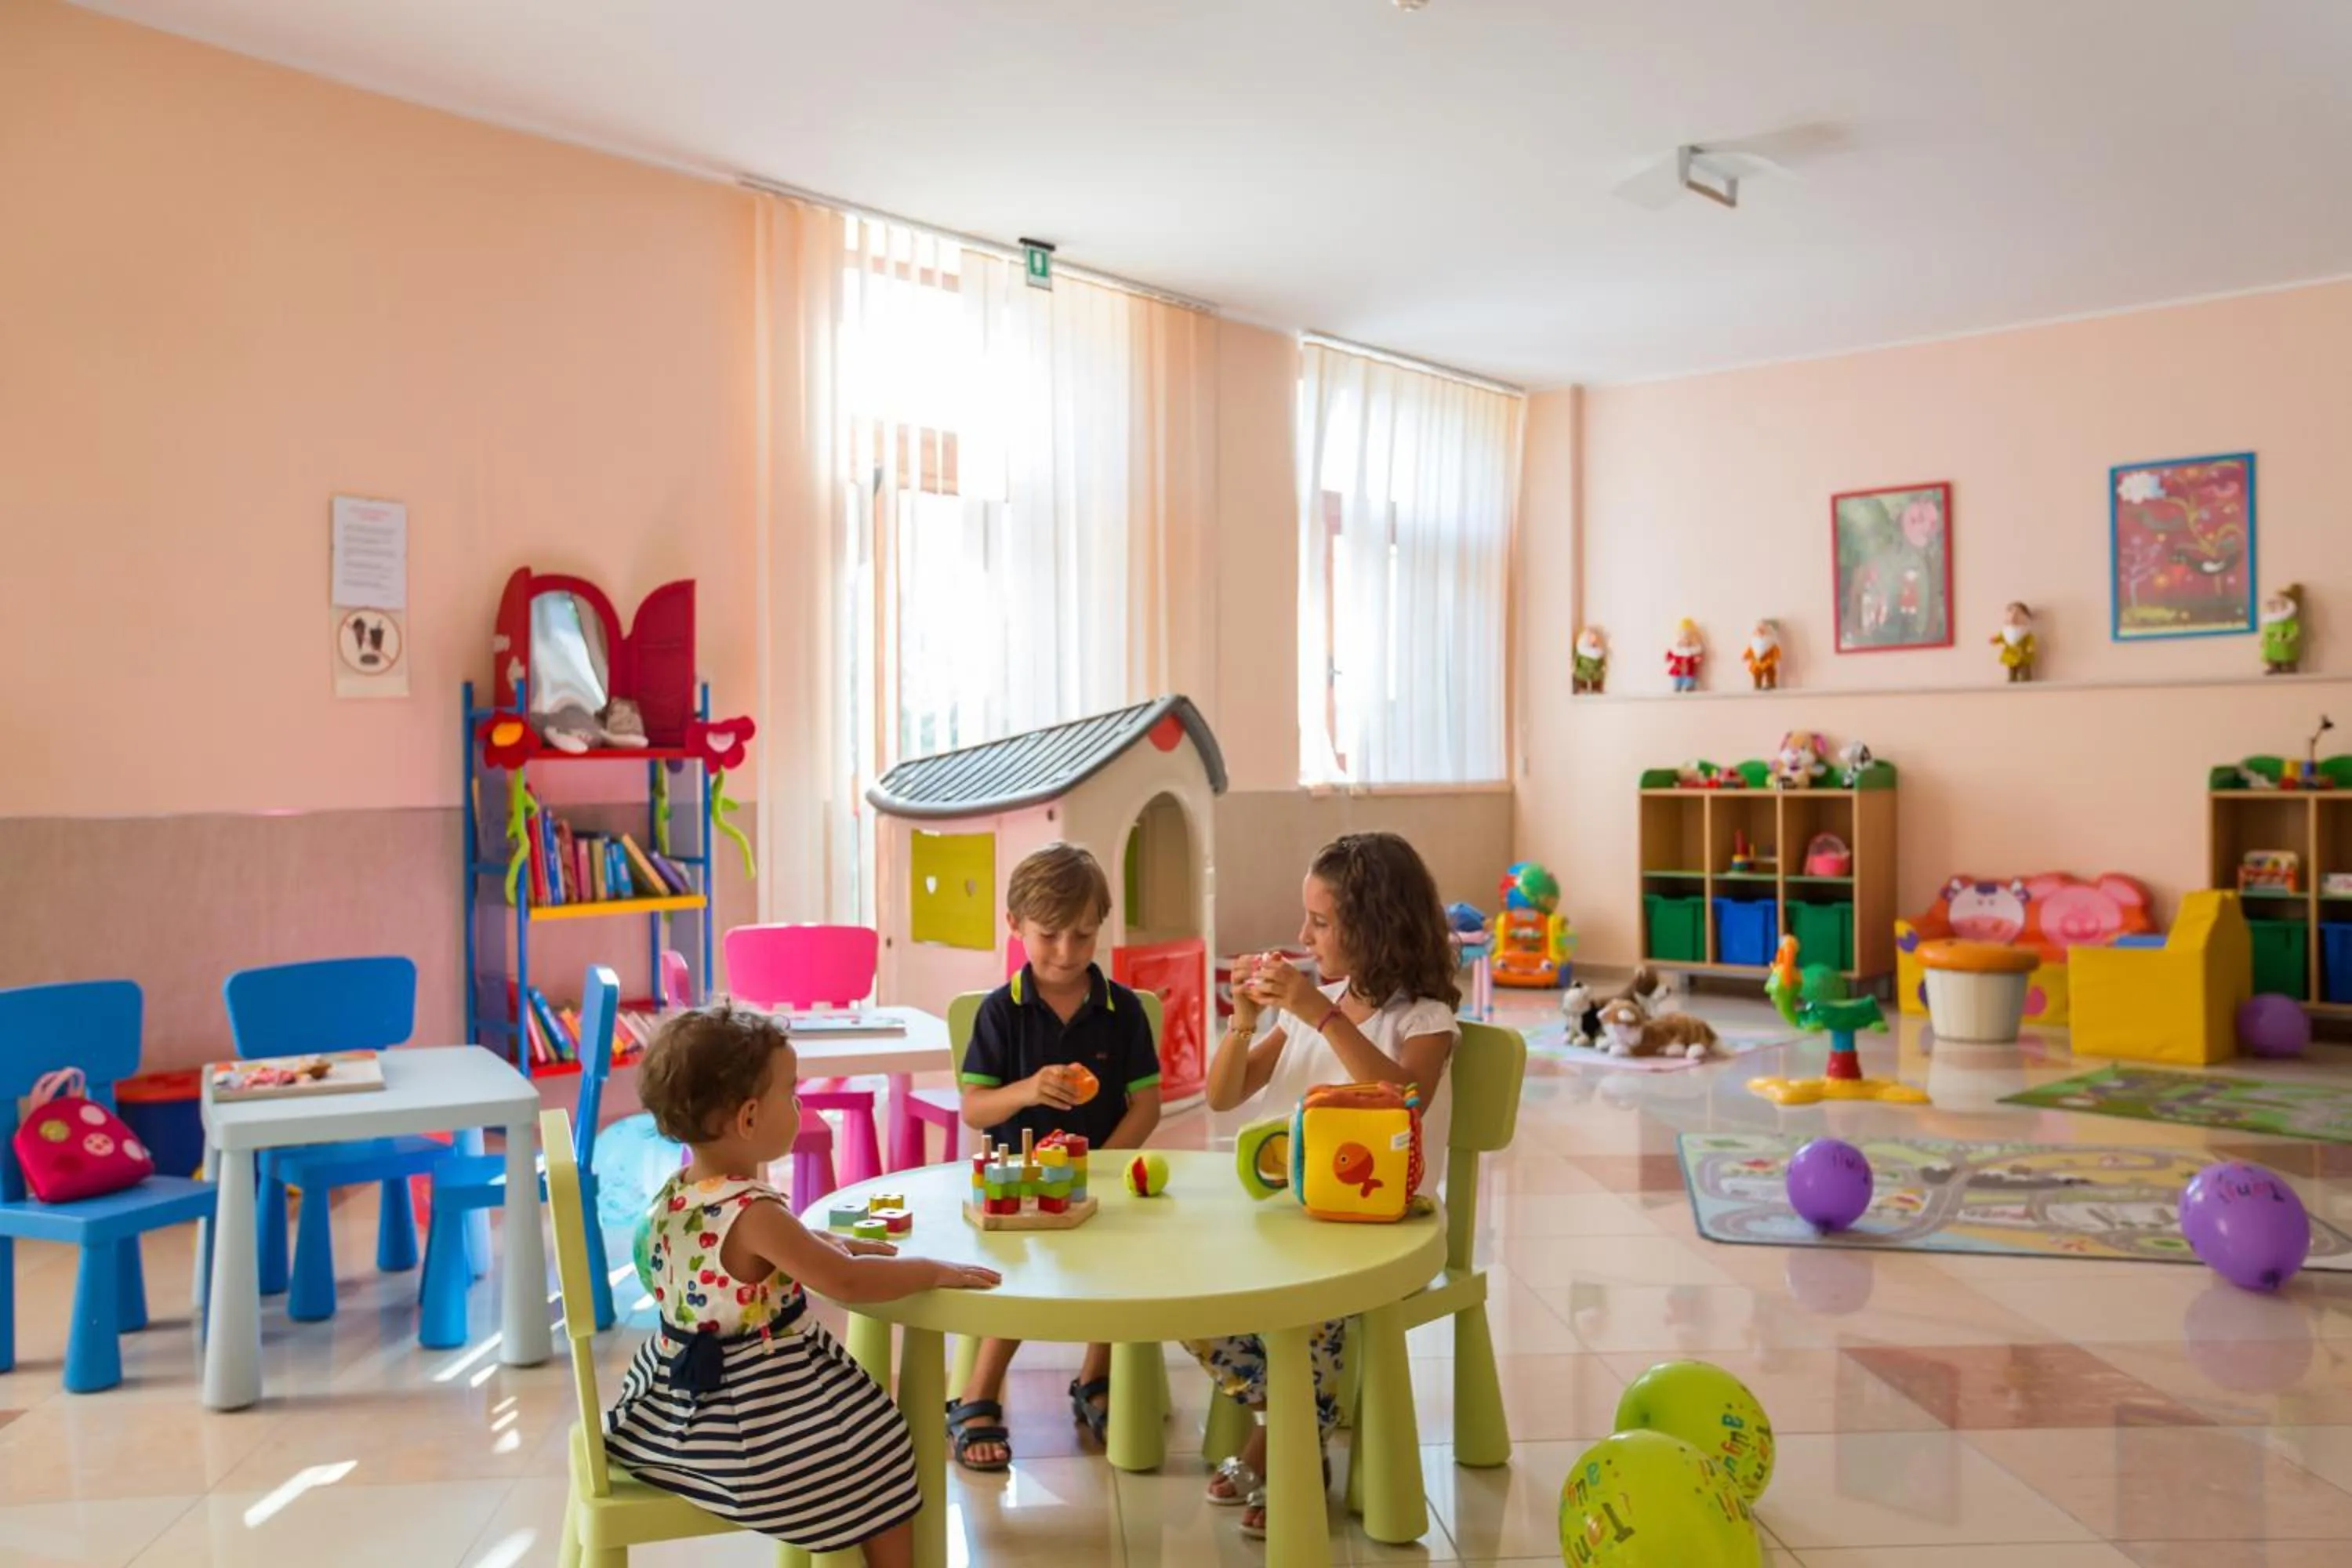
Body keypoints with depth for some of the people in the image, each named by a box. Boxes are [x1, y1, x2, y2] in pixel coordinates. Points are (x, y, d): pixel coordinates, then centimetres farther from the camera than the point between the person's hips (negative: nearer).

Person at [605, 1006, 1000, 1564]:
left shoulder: (677, 1193, -3)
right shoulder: (752, 1214, -31)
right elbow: (846, 1283, -32)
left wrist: (827, 1243, 12)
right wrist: (934, 1271, -20)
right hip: (745, 1413, -9)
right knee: (882, 1463, 9)